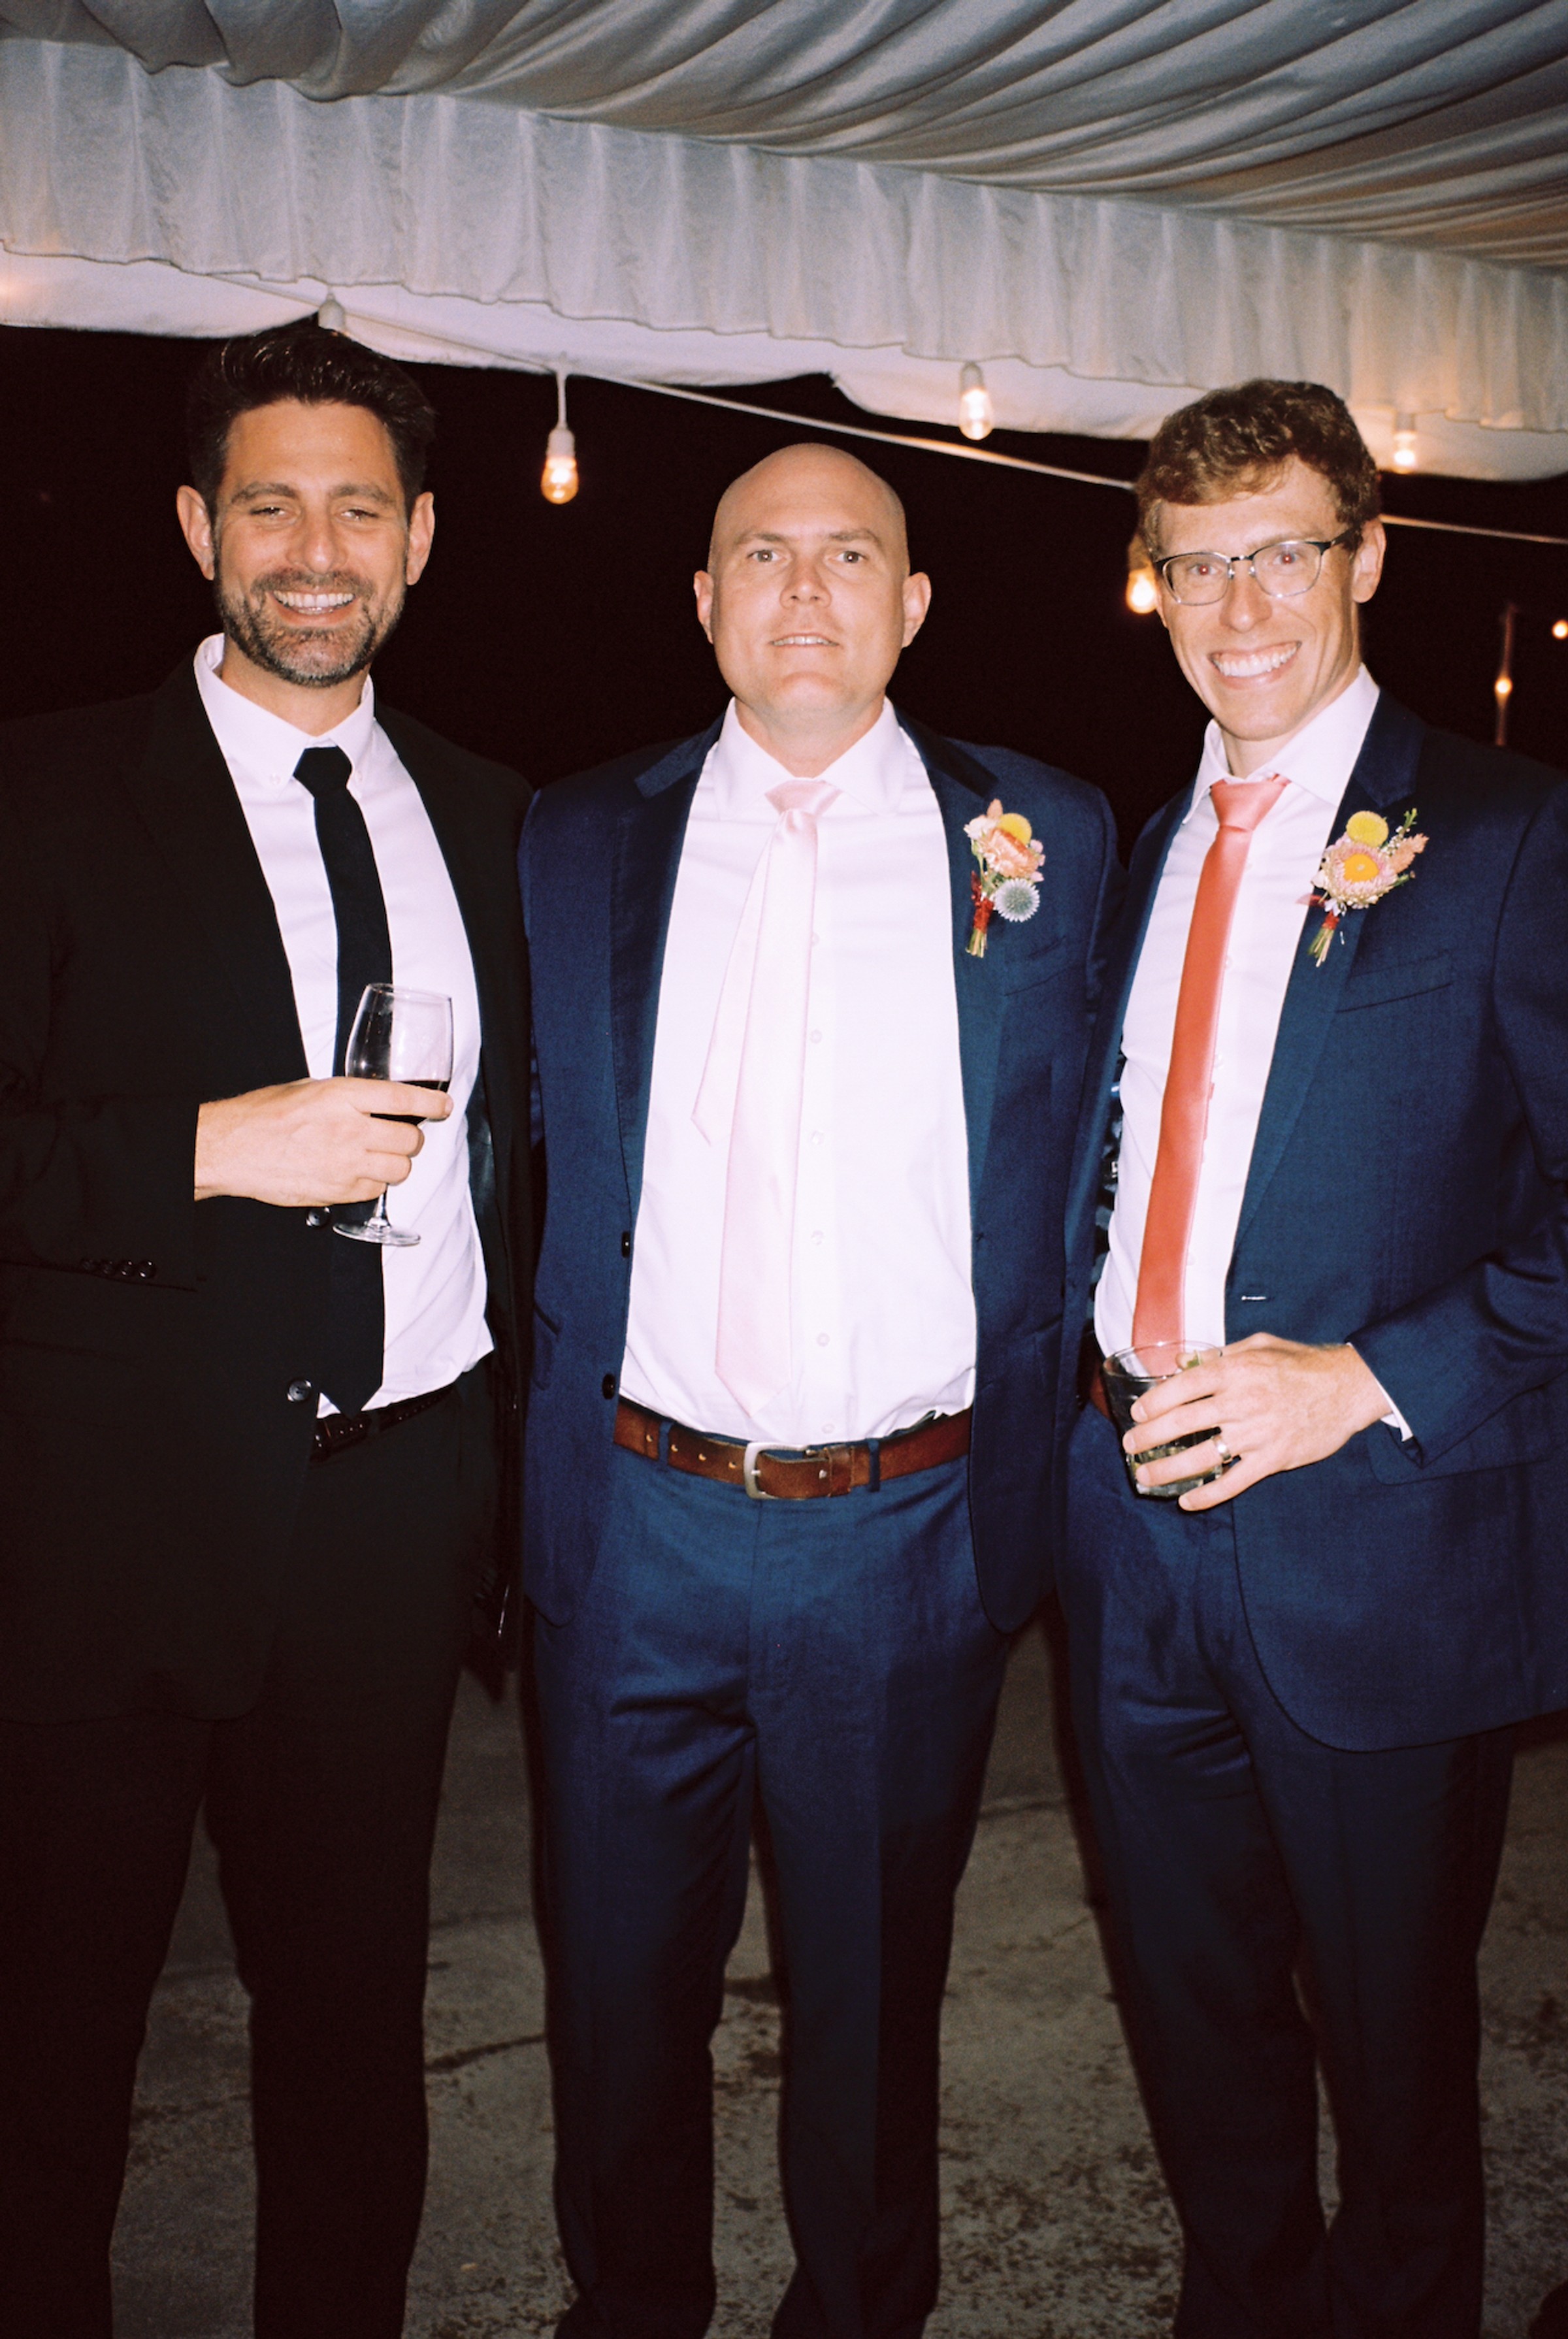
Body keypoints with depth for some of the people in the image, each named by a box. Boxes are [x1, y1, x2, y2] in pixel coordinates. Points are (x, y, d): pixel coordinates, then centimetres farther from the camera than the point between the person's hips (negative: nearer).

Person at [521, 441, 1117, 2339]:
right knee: (619, 1982, 18)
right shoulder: (579, 840, 4)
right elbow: (526, 1162, 8)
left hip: (911, 1537, -1)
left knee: (873, 1988, 18)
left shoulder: (1046, 839, 1)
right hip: (636, 1526, 2)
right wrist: (537, 1455, 4)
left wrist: (1026, 1472, 1)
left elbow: (1076, 1170, 4)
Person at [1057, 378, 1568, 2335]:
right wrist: (1091, 1356, 3)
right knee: (1191, 2006, 21)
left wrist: (1366, 1380, -20)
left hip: (1377, 1535, -5)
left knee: (1394, 2031, 15)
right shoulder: (1151, 849, 11)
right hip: (1138, 1514, 6)